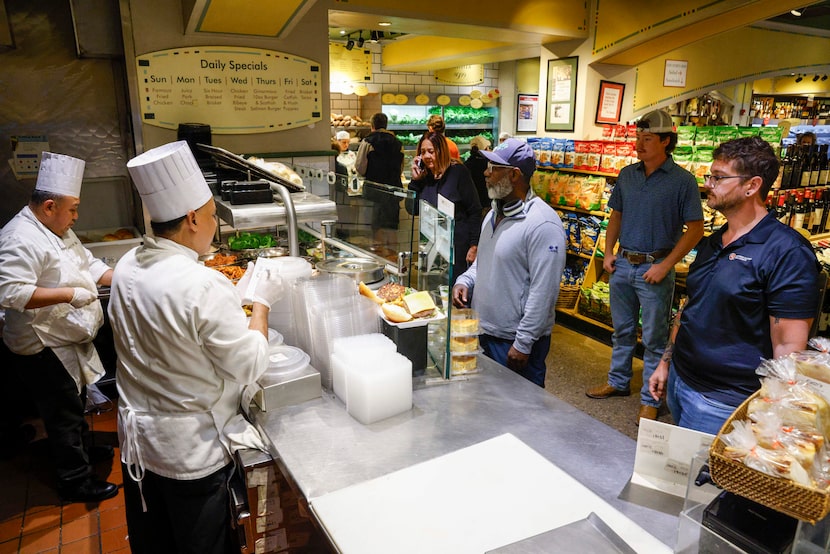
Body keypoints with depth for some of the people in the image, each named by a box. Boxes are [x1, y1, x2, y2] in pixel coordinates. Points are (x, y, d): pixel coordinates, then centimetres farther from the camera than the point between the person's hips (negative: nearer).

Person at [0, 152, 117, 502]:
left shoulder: (58, 230, 8)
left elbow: (89, 265, 14)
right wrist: (69, 294, -32)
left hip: (67, 341, 10)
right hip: (43, 347, -10)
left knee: (76, 402, 26)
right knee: (64, 414, 3)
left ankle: (84, 448, 46)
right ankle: (76, 482, 17)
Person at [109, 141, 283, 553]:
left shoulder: (127, 268, -5)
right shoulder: (203, 286, -30)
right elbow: (250, 365, -20)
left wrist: (237, 296, 7)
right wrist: (261, 302, -8)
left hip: (136, 440, 7)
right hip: (192, 450, -7)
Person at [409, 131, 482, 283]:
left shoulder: (458, 172, -7)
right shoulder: (424, 175, 8)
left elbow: (475, 210, -8)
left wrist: (474, 245, -13)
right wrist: (415, 180, -4)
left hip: (457, 245, -5)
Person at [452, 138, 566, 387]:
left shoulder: (542, 224, -20)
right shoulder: (494, 214, 10)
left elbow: (543, 292, -22)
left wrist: (523, 343, -21)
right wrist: (464, 281, 2)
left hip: (515, 342, -9)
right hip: (484, 333, 9)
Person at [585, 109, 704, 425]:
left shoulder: (682, 181, -10)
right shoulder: (627, 175, 5)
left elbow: (695, 229, -10)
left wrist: (665, 265, -16)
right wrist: (608, 252, 4)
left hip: (654, 269, -5)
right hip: (622, 265, 5)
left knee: (654, 339, 5)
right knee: (622, 330, 18)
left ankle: (650, 400, 18)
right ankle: (618, 382, 34)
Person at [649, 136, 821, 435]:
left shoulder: (787, 252, -17)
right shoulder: (711, 244, 8)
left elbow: (787, 347, -19)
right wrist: (665, 363, 16)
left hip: (720, 404, -7)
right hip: (678, 382, 8)